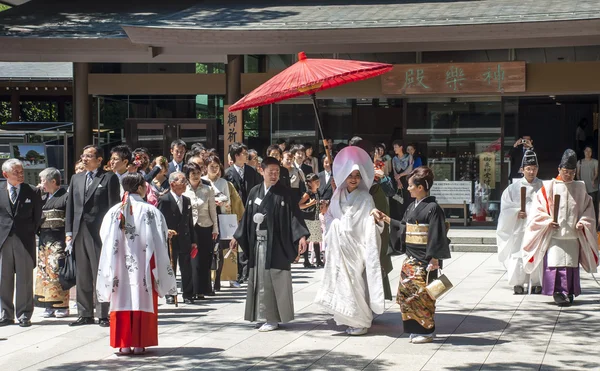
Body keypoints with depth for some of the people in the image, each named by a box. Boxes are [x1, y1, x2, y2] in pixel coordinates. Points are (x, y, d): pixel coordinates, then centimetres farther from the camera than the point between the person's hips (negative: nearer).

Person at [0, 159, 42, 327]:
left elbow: (37, 217, 7)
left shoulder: (32, 192, 2)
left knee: (25, 279, 1)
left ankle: (24, 315, 9)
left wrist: (30, 233, 3)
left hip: (25, 240, -1)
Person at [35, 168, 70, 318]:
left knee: (57, 272, -8)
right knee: (44, 272, 7)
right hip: (44, 238, 7)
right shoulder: (43, 198, 17)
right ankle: (49, 306, 13)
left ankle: (62, 306, 0)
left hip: (58, 240, -7)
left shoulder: (65, 196, -6)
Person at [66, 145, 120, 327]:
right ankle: (85, 314, 16)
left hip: (100, 233, -6)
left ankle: (103, 315, 2)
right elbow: (70, 206, 16)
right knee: (82, 276, 9)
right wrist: (69, 231, 8)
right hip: (80, 232, 6)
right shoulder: (76, 178, 16)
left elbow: (114, 206, -5)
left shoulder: (109, 178, -1)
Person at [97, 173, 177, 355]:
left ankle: (124, 344, 6)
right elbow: (160, 238, -4)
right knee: (143, 301, 4)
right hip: (143, 266, -2)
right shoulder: (150, 211, -8)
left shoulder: (115, 211, -2)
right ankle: (139, 343, 3)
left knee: (122, 301, 6)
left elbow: (105, 237, 4)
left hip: (120, 265, 2)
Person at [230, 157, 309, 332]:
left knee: (276, 281, -2)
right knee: (261, 280, 7)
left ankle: (274, 318, 4)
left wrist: (301, 236, -22)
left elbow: (294, 215, -10)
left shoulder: (284, 193, -4)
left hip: (277, 244, -5)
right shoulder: (255, 192, 9)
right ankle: (266, 316, 15)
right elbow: (247, 216, 14)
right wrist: (237, 237, 14)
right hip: (258, 243, 5)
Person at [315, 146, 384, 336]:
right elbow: (330, 219, 18)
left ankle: (361, 322, 4)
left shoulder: (365, 199, -5)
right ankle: (350, 320, 16)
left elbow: (370, 228, -9)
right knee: (343, 282, 5)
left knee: (356, 283, -6)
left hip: (356, 247, -5)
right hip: (339, 247, 5)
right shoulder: (338, 197, 10)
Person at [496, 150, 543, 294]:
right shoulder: (514, 188, 7)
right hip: (519, 229, 0)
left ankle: (537, 283, 8)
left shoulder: (543, 187, 7)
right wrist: (517, 213, -11)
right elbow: (505, 209, 6)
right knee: (518, 255, -5)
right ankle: (518, 283, 8)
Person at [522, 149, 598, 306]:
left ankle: (569, 292, 10)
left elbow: (588, 209, 14)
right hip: (553, 235, -3)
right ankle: (558, 292, -10)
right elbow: (538, 209, 1)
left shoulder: (580, 188, 11)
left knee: (571, 263, 2)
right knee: (555, 263, -11)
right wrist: (548, 221, -13)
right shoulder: (548, 187, 3)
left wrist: (582, 222, -3)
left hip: (573, 234, 3)